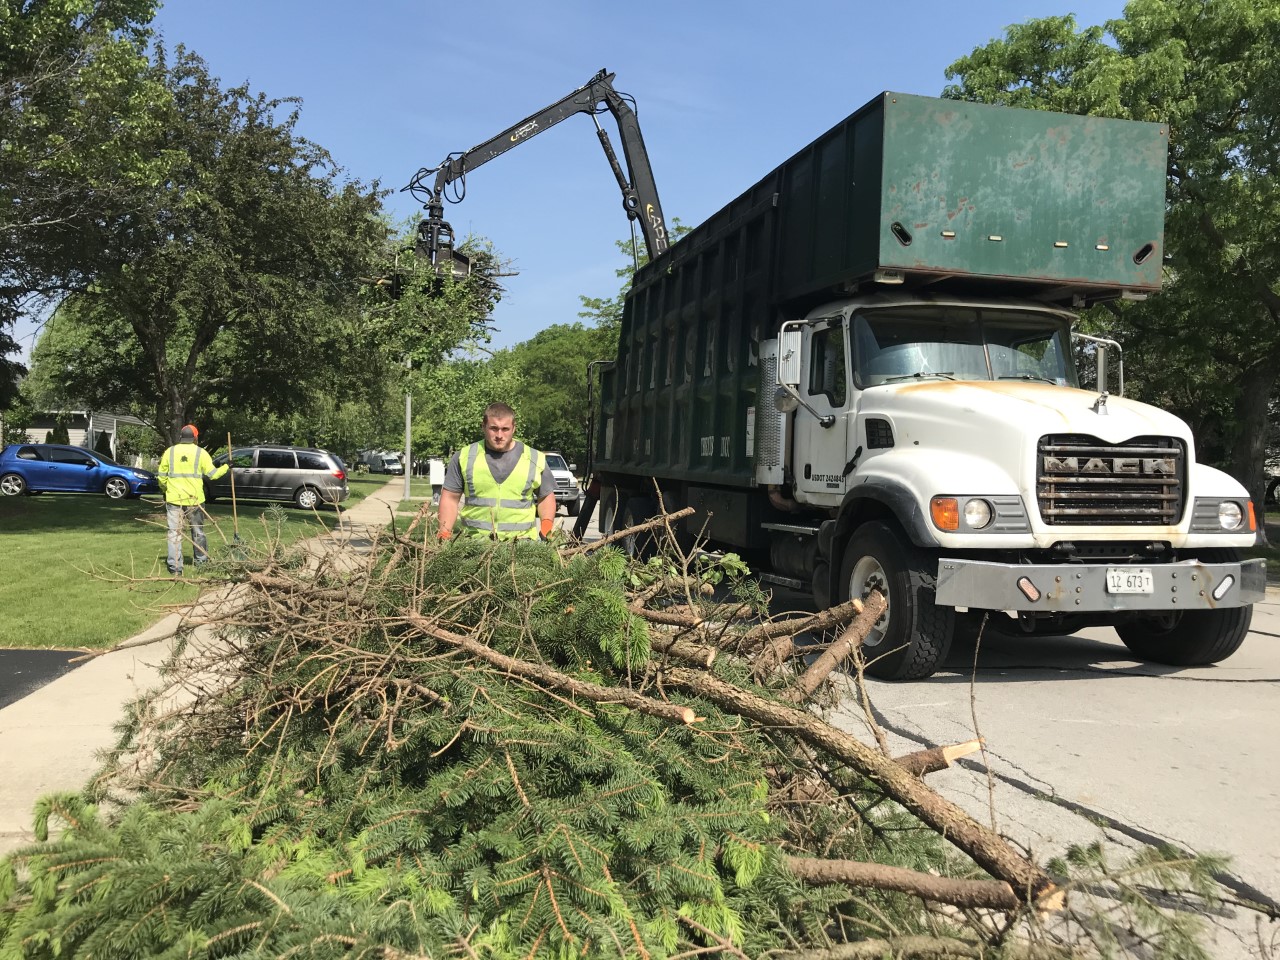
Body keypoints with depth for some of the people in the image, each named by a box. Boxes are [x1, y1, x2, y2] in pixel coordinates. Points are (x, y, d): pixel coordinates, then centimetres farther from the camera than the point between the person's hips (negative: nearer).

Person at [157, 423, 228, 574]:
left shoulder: (170, 452, 1)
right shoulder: (200, 452, -3)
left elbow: (161, 476, 6)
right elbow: (212, 474, -2)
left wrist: (165, 490, 24)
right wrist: (226, 467, 15)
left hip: (174, 499, 0)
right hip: (195, 500, 0)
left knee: (175, 533, 2)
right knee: (198, 532, 15)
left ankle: (175, 566, -4)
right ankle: (201, 561, 27)